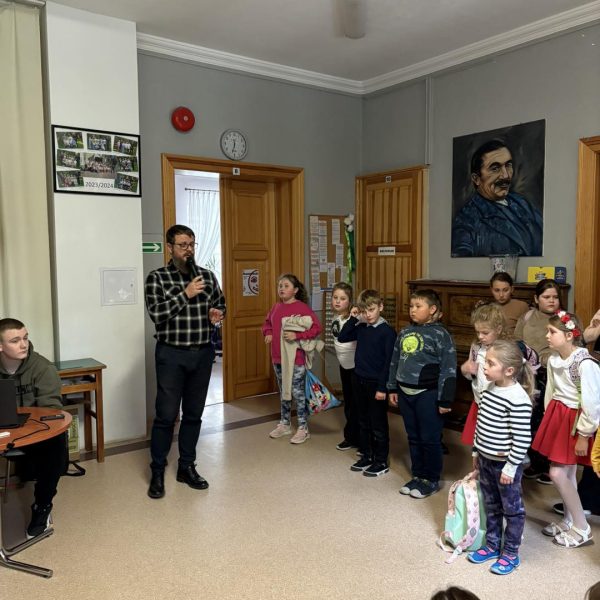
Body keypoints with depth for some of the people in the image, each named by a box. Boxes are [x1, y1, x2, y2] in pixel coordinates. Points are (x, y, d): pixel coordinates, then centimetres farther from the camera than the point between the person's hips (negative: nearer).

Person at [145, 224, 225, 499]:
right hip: (171, 354, -4)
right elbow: (156, 314, -16)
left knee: (193, 414, 12)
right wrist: (186, 294, -19)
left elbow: (221, 305, 17)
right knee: (166, 415, 2)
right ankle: (157, 472, 18)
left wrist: (216, 315, -5)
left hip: (202, 353, 4)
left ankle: (187, 467, 26)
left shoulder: (208, 276, 6)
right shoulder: (157, 277, -6)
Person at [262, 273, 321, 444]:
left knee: (298, 392, 1)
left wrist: (297, 335, -23)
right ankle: (285, 424, 32)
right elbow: (267, 323, 23)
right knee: (283, 391, 18)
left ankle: (303, 428, 14)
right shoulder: (276, 307, 7)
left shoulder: (302, 307, -12)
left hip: (296, 358, -6)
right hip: (278, 357, 6)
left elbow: (317, 327, -16)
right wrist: (268, 333, 3)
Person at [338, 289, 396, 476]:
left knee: (378, 424, 5)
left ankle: (381, 462, 18)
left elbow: (389, 361, -15)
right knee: (363, 422, 17)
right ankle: (366, 456, 31)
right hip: (360, 380, 6)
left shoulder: (387, 331, -14)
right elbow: (341, 338, 7)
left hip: (376, 383, -6)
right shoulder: (361, 328, 4)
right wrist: (352, 319, -2)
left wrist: (383, 387, -16)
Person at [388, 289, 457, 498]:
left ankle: (431, 480, 21)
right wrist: (393, 389, 15)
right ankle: (417, 475, 30)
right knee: (413, 437, 16)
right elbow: (395, 362, 15)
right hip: (405, 392, 6)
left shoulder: (440, 334, -11)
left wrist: (445, 400, -14)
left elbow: (448, 369, -12)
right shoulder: (405, 332, 8)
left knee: (430, 439, 5)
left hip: (427, 394, -6)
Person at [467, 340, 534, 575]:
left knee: (512, 509, 12)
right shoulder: (489, 389, 0)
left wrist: (510, 467, -18)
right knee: (491, 506, 21)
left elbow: (522, 439, -22)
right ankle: (492, 545, 38)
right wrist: (476, 451, 16)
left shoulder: (518, 399, -25)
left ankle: (511, 554, 27)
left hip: (505, 464, -8)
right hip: (486, 460, 8)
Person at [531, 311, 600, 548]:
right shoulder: (553, 360, 1)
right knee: (568, 474, 16)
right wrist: (549, 419, 16)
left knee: (557, 474, -5)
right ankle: (568, 522, 31)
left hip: (574, 420, -7)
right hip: (556, 416, 7)